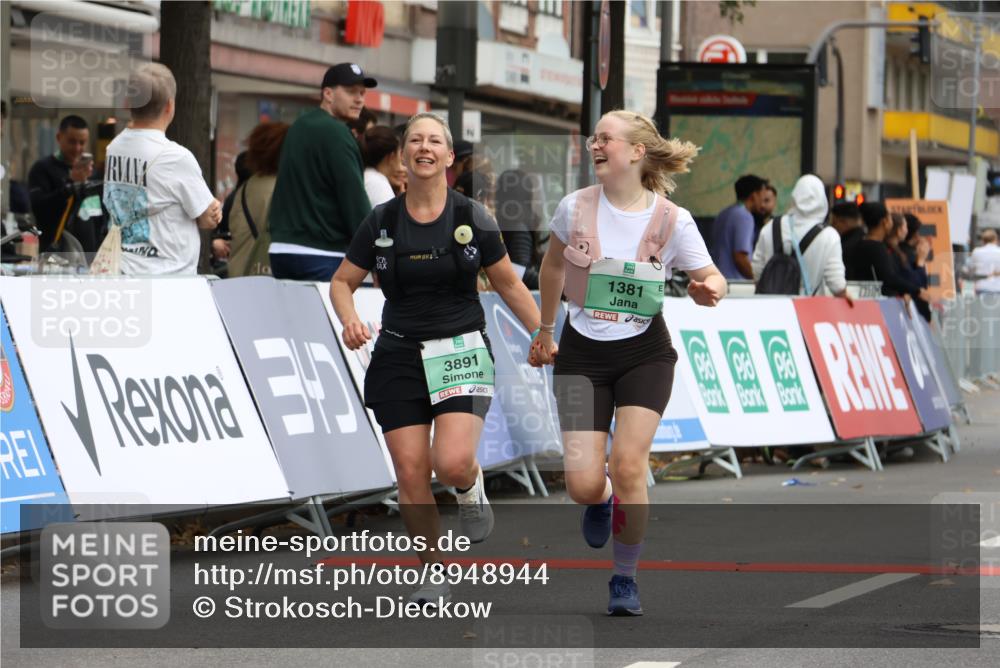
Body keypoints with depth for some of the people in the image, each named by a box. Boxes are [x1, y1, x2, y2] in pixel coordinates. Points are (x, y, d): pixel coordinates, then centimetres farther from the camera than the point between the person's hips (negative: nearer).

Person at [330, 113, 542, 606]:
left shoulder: (472, 219, -1)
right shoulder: (381, 222, 2)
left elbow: (509, 285, 9)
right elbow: (342, 281, 10)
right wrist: (349, 318, -11)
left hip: (462, 352, -2)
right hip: (399, 356, 2)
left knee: (452, 463, -21)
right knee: (410, 472, -4)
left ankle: (471, 490, 16)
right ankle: (434, 571, 12)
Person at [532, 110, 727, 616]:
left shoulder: (672, 221, -11)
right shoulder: (575, 208, -6)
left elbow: (711, 278, -1)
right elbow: (552, 266, 12)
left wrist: (708, 289, -25)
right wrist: (545, 330, 21)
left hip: (644, 351, -1)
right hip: (582, 352, 1)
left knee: (628, 464, -16)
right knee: (583, 485, -9)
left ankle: (625, 578, 5)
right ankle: (600, 502, 32)